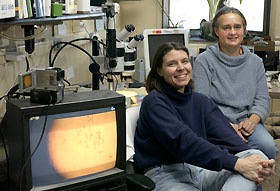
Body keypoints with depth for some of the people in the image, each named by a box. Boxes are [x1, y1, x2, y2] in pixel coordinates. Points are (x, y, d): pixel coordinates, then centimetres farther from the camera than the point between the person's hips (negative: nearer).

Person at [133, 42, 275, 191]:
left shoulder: (202, 101, 19)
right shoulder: (154, 102, -2)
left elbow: (225, 135, 3)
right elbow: (182, 140, -17)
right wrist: (236, 164, -25)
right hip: (165, 174, -8)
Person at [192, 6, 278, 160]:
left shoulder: (255, 62, 15)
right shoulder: (204, 61, 0)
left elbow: (263, 99, 12)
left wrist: (253, 120, -9)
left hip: (246, 122, 4)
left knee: (268, 146, -27)